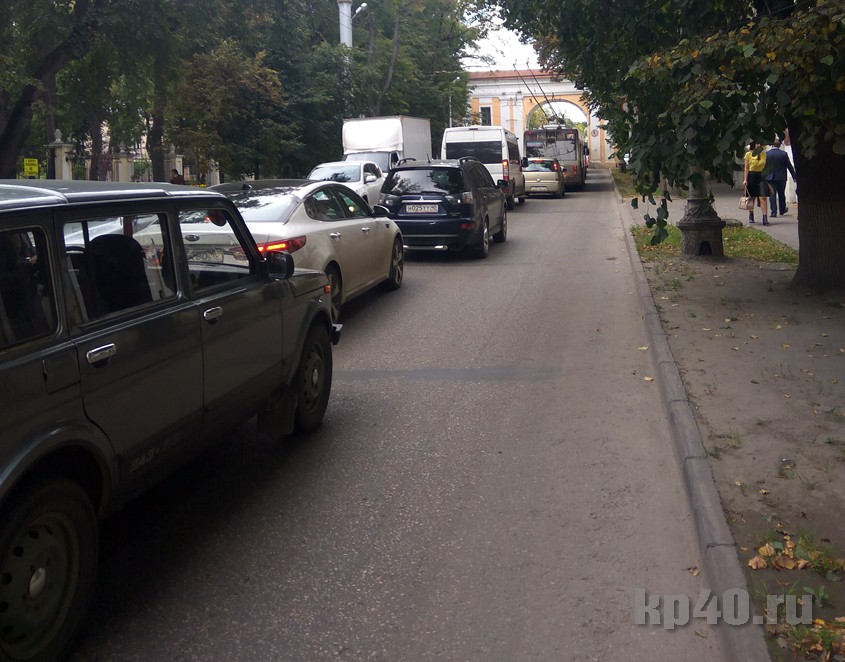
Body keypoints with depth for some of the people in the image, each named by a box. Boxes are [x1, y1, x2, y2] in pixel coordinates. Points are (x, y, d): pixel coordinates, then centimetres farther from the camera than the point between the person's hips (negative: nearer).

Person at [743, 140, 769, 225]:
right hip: (751, 176, -1)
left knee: (763, 197, -11)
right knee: (751, 197, 9)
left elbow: (764, 166, 17)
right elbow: (746, 168, -2)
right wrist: (745, 179, -8)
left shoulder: (763, 153, 7)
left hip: (761, 176, 1)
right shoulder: (748, 154, -2)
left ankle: (765, 217, -15)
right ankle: (751, 216, 26)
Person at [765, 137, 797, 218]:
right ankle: (782, 210, 28)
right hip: (781, 177, 1)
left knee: (772, 194, 0)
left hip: (770, 177, -1)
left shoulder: (766, 154, -4)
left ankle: (774, 212, -9)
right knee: (781, 194, 15)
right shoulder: (784, 154, -5)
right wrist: (794, 177, 6)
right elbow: (789, 166, -1)